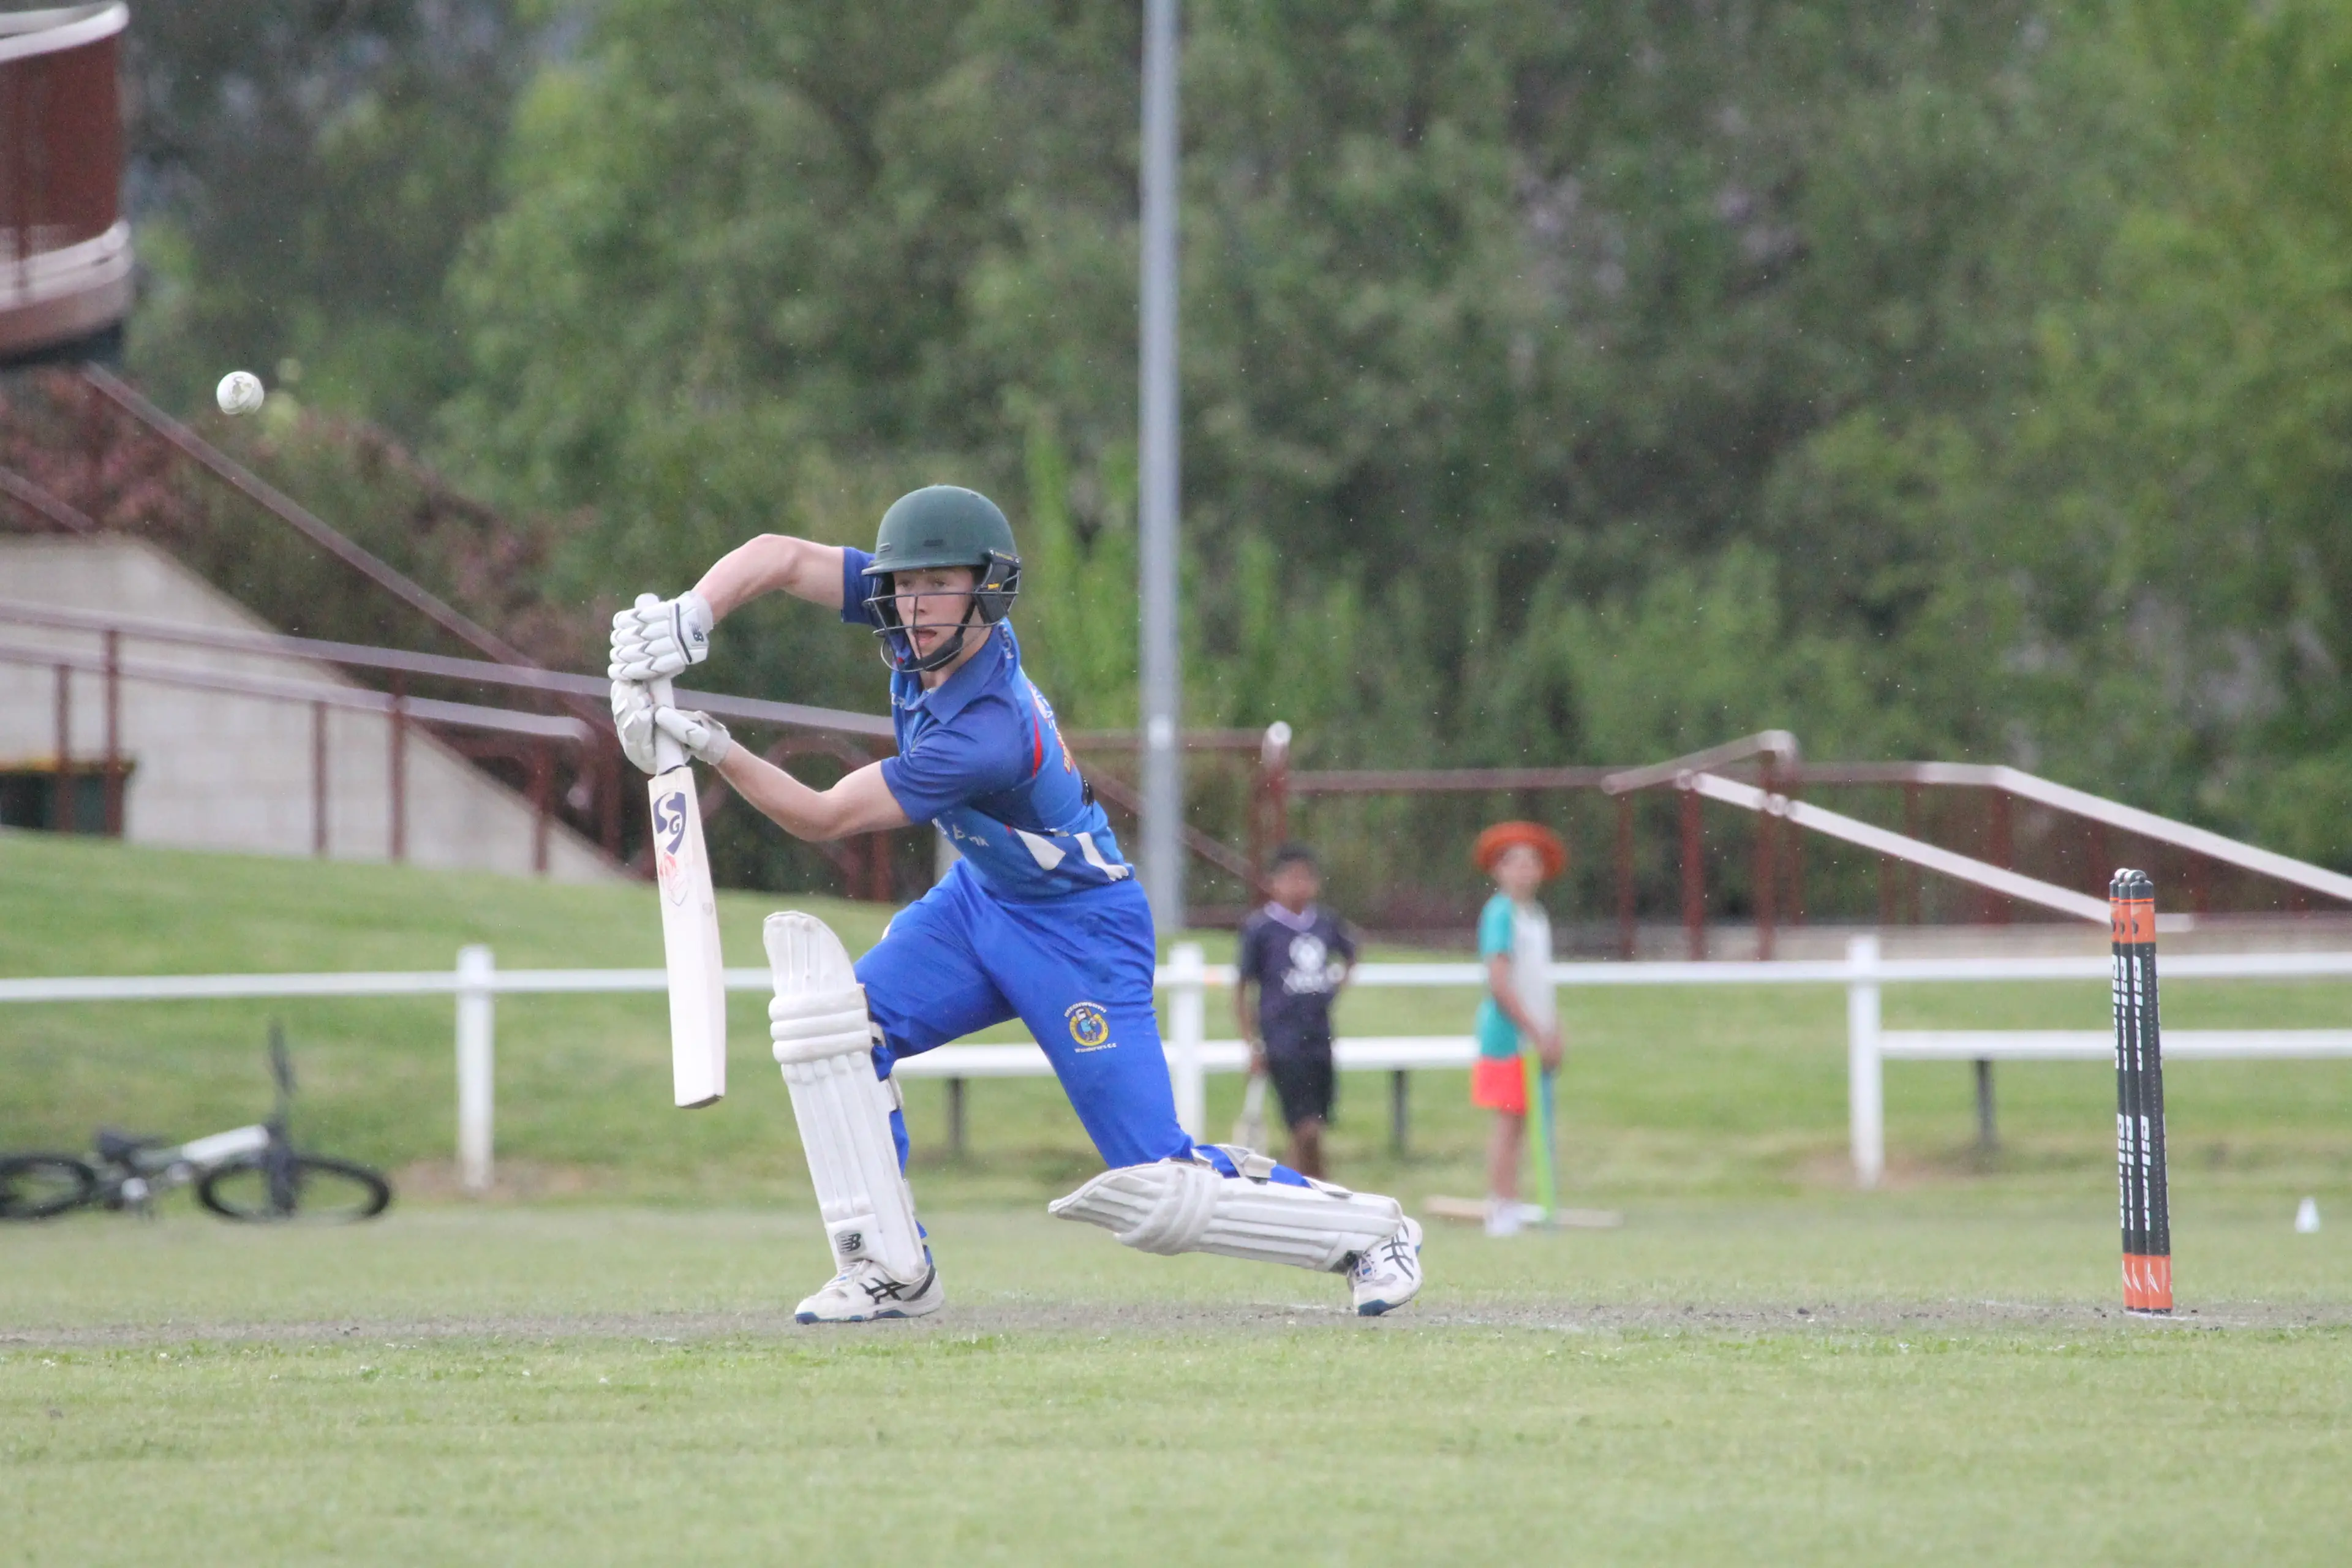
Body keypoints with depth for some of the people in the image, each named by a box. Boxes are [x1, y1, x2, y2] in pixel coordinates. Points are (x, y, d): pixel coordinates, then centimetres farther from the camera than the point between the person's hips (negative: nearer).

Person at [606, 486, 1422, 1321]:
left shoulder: (985, 734, -35)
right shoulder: (926, 621, -15)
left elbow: (824, 818, -31)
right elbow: (776, 559, -17)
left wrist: (716, 749, -42)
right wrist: (686, 620, -34)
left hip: (1080, 930, -8)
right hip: (980, 899, 8)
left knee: (1158, 1196, -9)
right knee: (833, 1022, -13)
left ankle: (1366, 1229, 14)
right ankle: (892, 1272, -4)